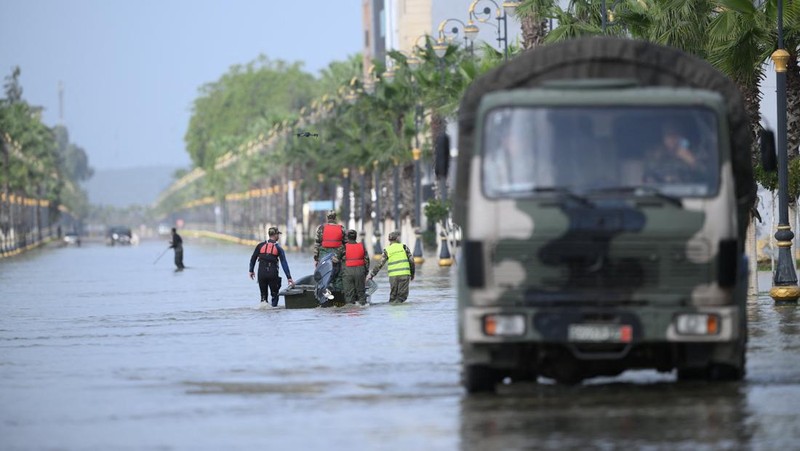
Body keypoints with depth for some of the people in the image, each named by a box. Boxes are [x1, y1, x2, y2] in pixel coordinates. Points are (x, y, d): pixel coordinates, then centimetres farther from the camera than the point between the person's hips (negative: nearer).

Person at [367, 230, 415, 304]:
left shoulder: (387, 250, 6)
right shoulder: (404, 247, 5)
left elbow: (379, 264, 3)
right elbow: (411, 260, 4)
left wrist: (371, 275, 11)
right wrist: (412, 273, 15)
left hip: (393, 275, 1)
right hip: (404, 274, -1)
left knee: (393, 296, 14)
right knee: (402, 295, -1)